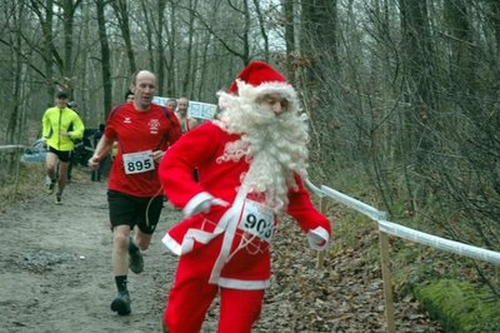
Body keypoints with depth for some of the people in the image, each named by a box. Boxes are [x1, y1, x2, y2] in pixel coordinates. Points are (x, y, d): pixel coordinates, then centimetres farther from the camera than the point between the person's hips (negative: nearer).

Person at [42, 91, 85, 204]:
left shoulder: (72, 115, -8)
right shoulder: (49, 112, -1)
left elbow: (80, 130, -4)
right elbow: (45, 123, 21)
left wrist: (70, 134, -21)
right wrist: (45, 136, 12)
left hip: (66, 147, 0)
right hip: (52, 145, 0)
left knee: (63, 174, 9)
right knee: (50, 167, -24)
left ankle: (59, 195, 32)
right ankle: (53, 181, 12)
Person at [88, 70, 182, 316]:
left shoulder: (166, 116, -6)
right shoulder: (118, 113, -2)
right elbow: (108, 138, 16)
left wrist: (166, 155, -19)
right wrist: (97, 156, -1)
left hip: (153, 191, 1)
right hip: (121, 188, -1)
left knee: (143, 242, 19)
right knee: (120, 237, -17)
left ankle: (134, 249, 57)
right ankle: (122, 292, -8)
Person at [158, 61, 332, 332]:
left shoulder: (286, 148, 13)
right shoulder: (219, 132, -3)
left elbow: (296, 196, 23)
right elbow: (172, 163, -7)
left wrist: (316, 225, 6)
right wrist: (192, 196, -25)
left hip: (250, 264, 4)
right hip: (206, 250, -4)